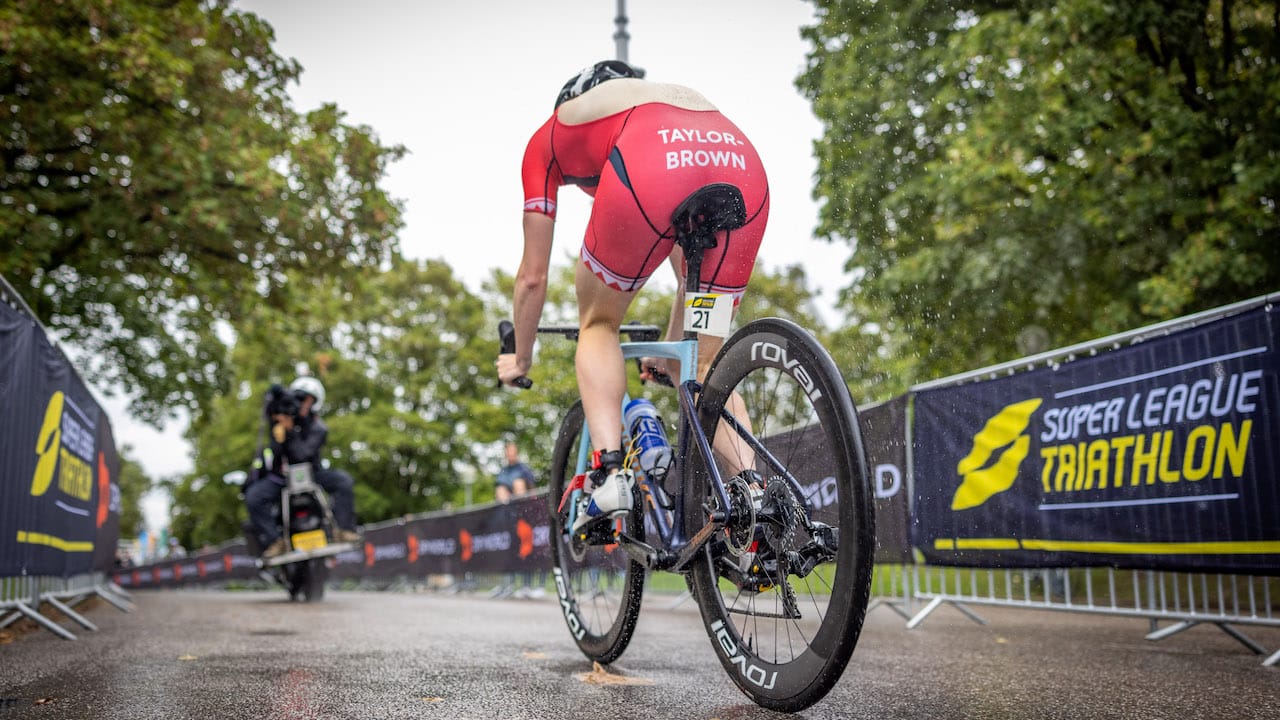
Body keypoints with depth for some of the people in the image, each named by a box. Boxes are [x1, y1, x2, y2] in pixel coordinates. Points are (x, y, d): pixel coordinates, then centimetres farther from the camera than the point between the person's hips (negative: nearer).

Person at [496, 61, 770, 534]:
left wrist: (520, 359, 52)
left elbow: (533, 276, 36)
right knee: (703, 365, 19)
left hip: (650, 174, -4)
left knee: (598, 324, 24)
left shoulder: (549, 138, 34)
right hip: (744, 173, 4)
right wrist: (672, 349, 62)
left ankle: (610, 470, 5)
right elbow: (693, 262, 49)